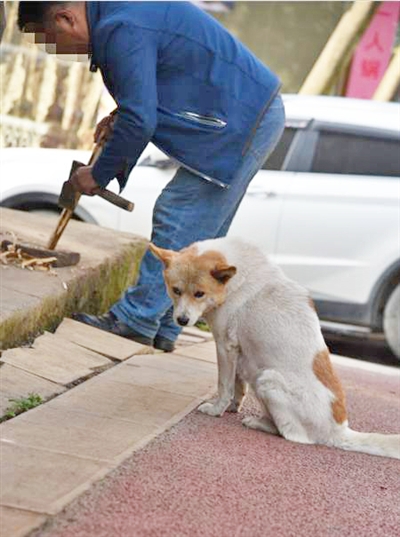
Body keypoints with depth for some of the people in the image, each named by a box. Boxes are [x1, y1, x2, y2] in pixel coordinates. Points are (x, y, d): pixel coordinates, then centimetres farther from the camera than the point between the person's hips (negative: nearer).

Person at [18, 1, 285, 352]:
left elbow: (139, 122, -22)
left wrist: (98, 175, -7)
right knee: (198, 235, 11)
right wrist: (121, 116, 14)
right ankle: (163, 329, 17)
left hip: (244, 124, -11)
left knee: (177, 221, -8)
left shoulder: (120, 30, -20)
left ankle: (135, 320, -2)